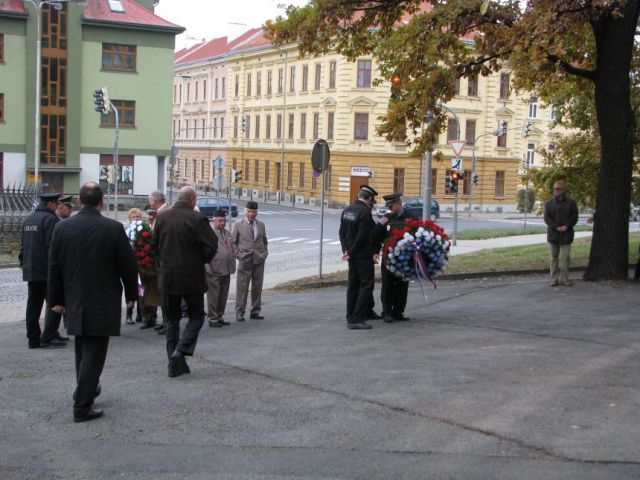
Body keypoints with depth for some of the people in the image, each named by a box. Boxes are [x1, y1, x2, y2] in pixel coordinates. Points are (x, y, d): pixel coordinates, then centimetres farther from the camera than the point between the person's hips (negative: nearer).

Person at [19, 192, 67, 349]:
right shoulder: (51, 220, -13)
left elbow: (23, 245, 20)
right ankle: (48, 338, -6)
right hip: (47, 271, -8)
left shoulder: (28, 220, 16)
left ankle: (33, 339, 12)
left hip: (30, 271, 8)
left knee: (33, 305, 10)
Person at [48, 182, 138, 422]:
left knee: (82, 349, 21)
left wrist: (57, 299, 12)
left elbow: (54, 267, 3)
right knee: (93, 352, -1)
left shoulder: (62, 228, -2)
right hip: (103, 303, -4)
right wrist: (131, 294, 7)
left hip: (74, 301, 4)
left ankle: (86, 391, 34)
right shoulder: (114, 228, -12)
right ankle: (82, 406, -3)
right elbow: (127, 265, -7)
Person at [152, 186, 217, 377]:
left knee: (172, 319, 14)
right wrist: (202, 261, 4)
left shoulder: (162, 217, 2)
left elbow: (154, 243, 8)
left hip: (167, 277, 4)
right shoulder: (197, 219, -13)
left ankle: (175, 364, 13)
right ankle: (181, 351, -8)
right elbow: (211, 245, -15)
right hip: (191, 277, -4)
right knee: (196, 316, 12)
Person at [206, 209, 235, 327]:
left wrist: (233, 265, 15)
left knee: (223, 296, 12)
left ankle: (220, 317, 21)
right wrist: (207, 268, -16)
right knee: (213, 296, -2)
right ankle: (212, 319, 5)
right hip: (214, 271, -7)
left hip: (226, 270, 7)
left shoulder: (227, 233, 16)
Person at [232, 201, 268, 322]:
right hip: (245, 261, -3)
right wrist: (238, 255, -6)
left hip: (259, 261, 3)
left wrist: (264, 253, 7)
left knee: (257, 287, 7)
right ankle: (239, 312, 3)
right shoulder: (239, 225, 1)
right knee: (242, 287, -3)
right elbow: (233, 242, 4)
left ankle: (255, 312, 15)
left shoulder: (261, 225, 11)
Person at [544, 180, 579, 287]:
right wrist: (557, 227, -14)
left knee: (566, 257, -1)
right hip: (553, 234, 1)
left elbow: (574, 217, 0)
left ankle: (564, 278, 5)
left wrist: (566, 226, -15)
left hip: (566, 234, -1)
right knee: (553, 258, 3)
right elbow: (547, 218, -1)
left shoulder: (571, 203, 5)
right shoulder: (549, 204, 7)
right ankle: (554, 278, 8)